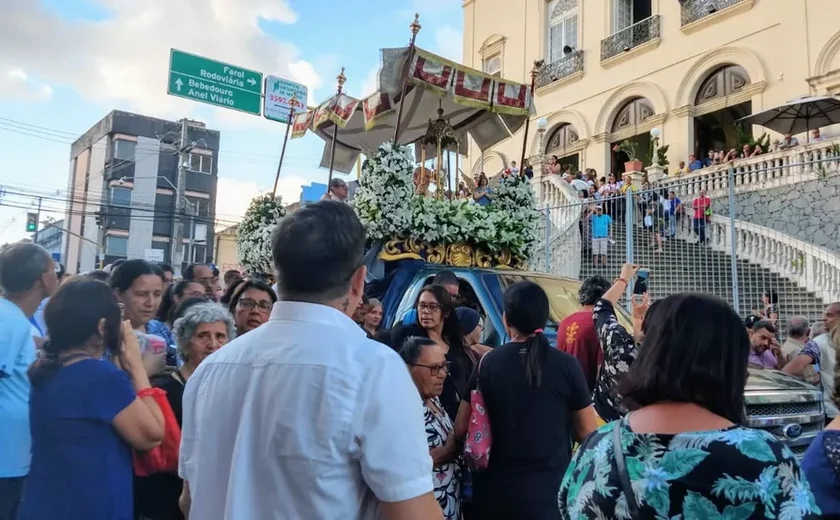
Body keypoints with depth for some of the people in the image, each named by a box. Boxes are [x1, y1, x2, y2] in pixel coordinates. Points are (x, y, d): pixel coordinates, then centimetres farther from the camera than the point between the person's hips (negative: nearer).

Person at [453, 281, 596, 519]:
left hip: (495, 491, 1)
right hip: (549, 490, 0)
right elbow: (586, 433, -3)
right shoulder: (566, 365, -10)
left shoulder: (488, 363, -7)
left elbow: (461, 430, -3)